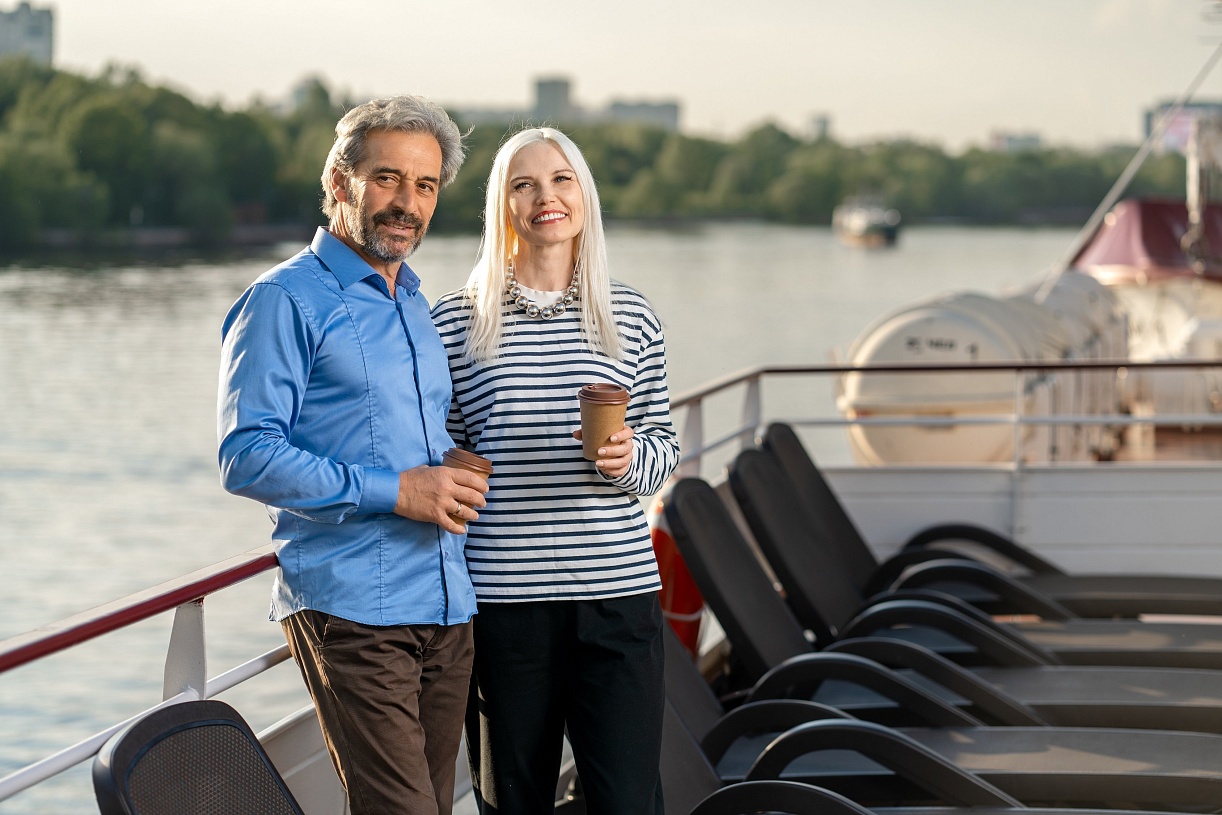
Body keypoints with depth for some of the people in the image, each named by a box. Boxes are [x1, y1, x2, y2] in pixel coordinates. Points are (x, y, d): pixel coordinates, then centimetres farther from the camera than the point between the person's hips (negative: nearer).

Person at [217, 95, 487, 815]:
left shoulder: (417, 307, 21)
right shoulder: (286, 301, -4)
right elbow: (247, 457, -13)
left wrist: (457, 483, 11)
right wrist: (393, 491, -17)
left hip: (448, 610, 8)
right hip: (351, 610, -8)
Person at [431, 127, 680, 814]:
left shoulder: (631, 317, 8)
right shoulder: (455, 321, 4)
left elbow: (664, 447, 14)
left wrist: (628, 458, -10)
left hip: (619, 590, 1)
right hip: (503, 601, -1)